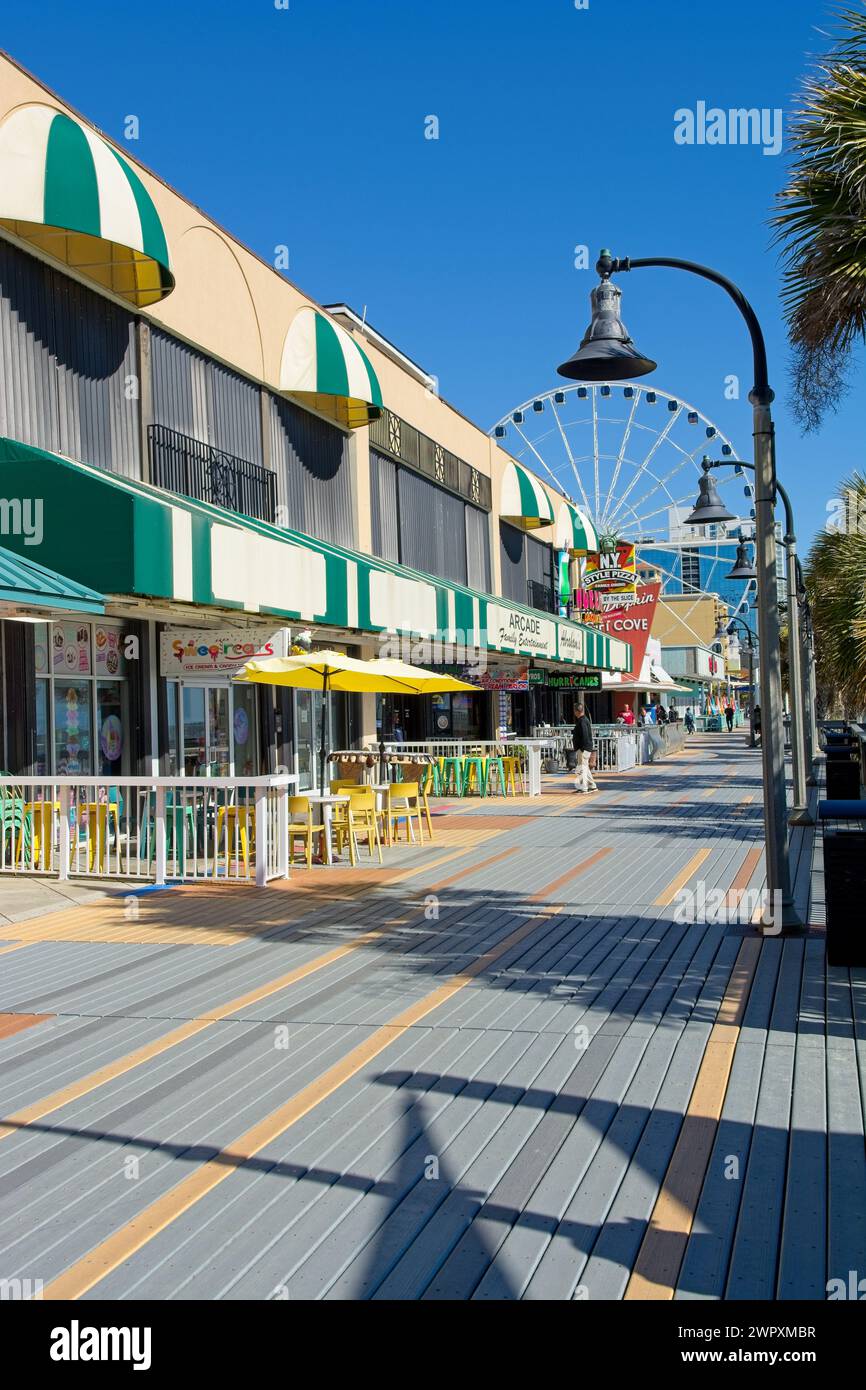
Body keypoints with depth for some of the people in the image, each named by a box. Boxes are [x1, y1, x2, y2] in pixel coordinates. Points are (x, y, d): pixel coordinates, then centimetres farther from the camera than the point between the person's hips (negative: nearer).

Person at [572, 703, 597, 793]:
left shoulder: (582, 721, -16)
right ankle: (592, 786, 22)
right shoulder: (584, 720, 16)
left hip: (583, 748, -11)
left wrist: (582, 748, -23)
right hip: (582, 748, 11)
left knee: (582, 767, -8)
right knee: (585, 767, 16)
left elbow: (584, 735, -23)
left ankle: (583, 787, -8)